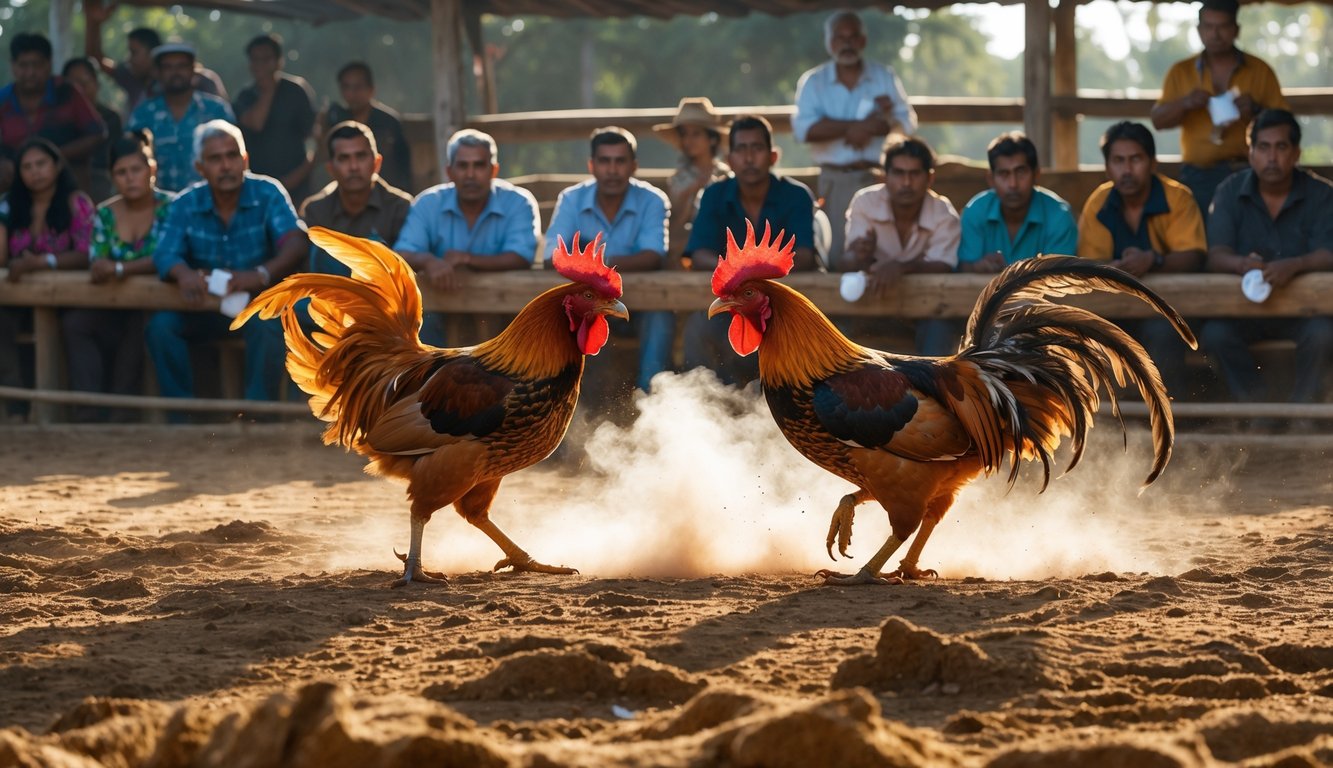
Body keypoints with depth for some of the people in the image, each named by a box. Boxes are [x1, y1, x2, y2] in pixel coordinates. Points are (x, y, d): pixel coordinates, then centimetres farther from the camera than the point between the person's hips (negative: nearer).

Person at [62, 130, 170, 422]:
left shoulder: (170, 208, -6)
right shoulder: (105, 214, 9)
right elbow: (96, 261, 0)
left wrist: (120, 269, -31)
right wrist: (101, 268, -24)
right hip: (114, 307, 4)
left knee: (137, 325, -35)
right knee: (74, 321, -23)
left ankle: (120, 411, -27)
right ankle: (89, 411, -27)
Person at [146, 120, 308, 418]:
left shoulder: (268, 194, -9)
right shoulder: (186, 204, -1)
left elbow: (296, 242, -24)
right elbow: (165, 254, -13)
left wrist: (262, 274, -46)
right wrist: (183, 274, -40)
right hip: (205, 307, 3)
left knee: (267, 325, -36)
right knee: (161, 324, -23)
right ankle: (181, 420, -15)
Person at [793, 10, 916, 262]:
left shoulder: (885, 77, 10)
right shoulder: (813, 82, 7)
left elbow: (907, 123, 1)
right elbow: (803, 128, -9)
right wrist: (858, 126, -14)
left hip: (877, 179, 0)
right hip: (834, 181, 0)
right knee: (836, 253, -4)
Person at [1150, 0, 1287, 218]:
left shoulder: (1259, 71, 9)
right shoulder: (1181, 72, 12)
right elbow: (1158, 121, 5)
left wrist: (1256, 110, -14)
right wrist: (1184, 103, -14)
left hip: (1246, 175, -1)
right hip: (1198, 175, 1)